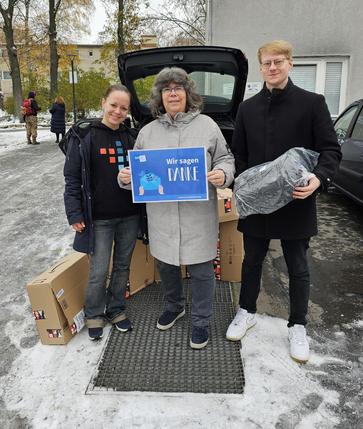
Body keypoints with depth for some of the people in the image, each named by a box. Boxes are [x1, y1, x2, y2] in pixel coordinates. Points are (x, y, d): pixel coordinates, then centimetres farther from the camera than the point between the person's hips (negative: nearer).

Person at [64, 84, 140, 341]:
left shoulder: (131, 137, 7)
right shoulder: (85, 135, -5)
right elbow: (72, 178, -6)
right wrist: (74, 214, -10)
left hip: (129, 216, 4)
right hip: (99, 218, -4)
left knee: (123, 266, 15)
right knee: (99, 272, 3)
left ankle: (116, 309, 34)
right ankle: (94, 315, 27)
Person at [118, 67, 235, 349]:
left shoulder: (207, 125, 1)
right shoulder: (148, 132, 7)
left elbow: (225, 159, 4)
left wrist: (223, 174, -18)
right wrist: (125, 177, -8)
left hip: (198, 214, -3)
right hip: (162, 215, 3)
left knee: (201, 269, 7)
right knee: (166, 264, 19)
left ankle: (201, 321, 29)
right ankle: (174, 307, 46)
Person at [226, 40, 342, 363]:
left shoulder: (312, 103, -2)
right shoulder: (248, 108, 8)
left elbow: (331, 149, -5)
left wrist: (318, 179, -24)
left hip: (296, 203, -2)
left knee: (298, 267, 10)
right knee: (252, 261, 15)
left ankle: (298, 326, 28)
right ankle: (247, 312, 36)